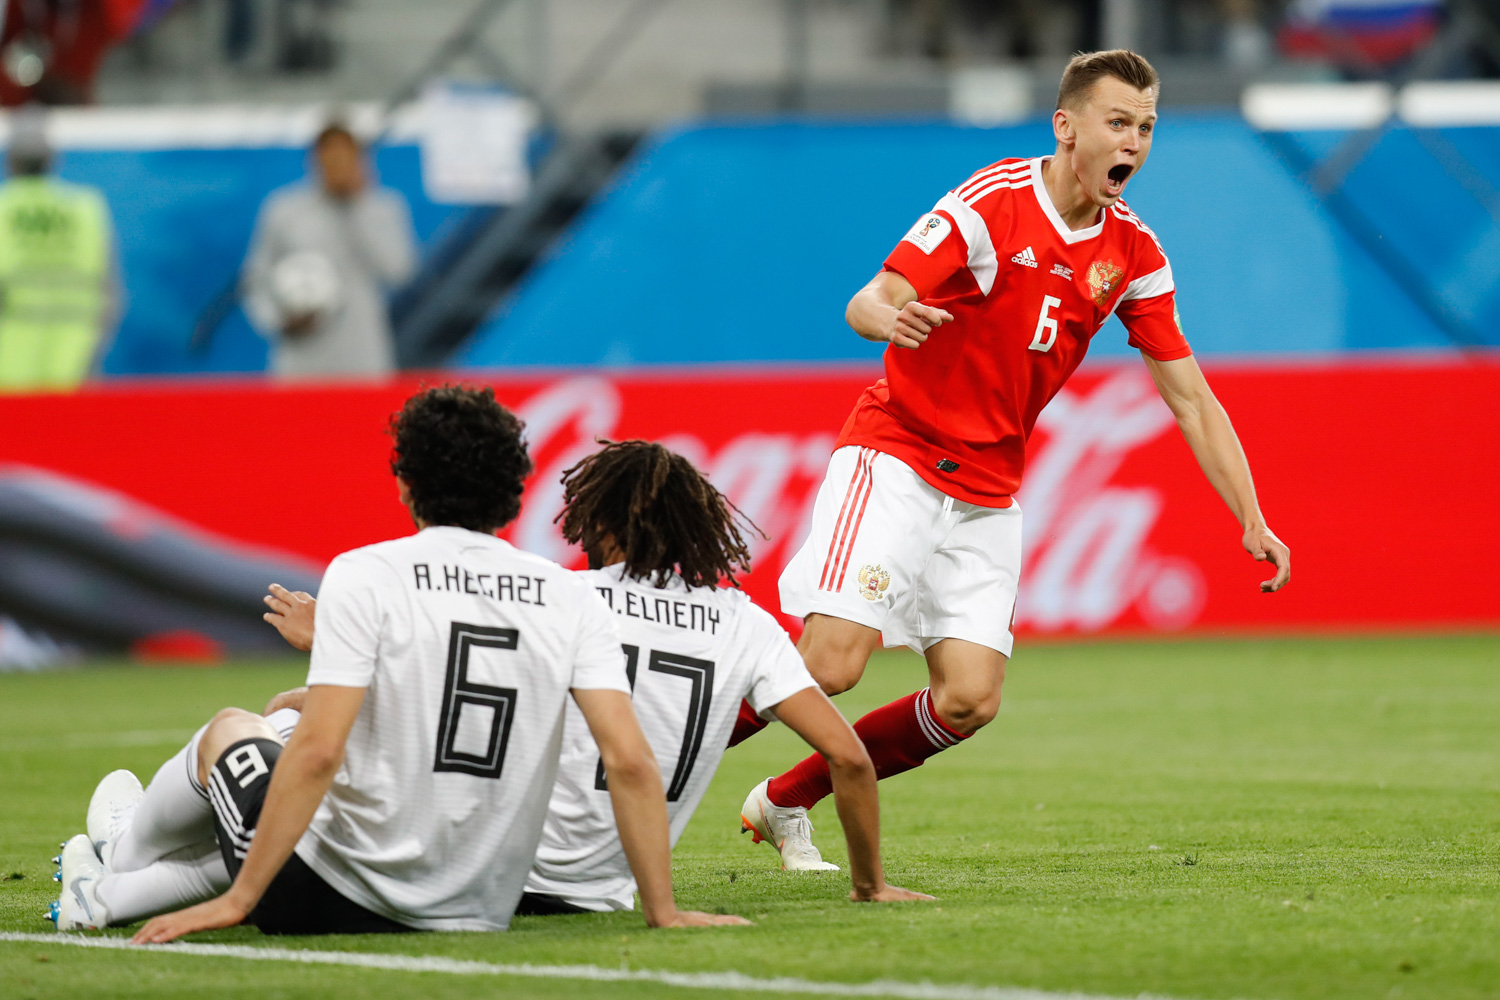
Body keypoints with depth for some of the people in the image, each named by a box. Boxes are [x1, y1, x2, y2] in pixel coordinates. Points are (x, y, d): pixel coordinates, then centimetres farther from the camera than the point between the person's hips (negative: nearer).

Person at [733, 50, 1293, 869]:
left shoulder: (1134, 254, 2)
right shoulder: (990, 202, -14)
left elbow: (1191, 401, 6)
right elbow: (868, 302, -17)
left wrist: (1252, 521, -3)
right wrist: (893, 319, -42)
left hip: (986, 493, 6)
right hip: (895, 454, -5)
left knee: (969, 700, -8)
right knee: (831, 663, -20)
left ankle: (787, 801, 11)